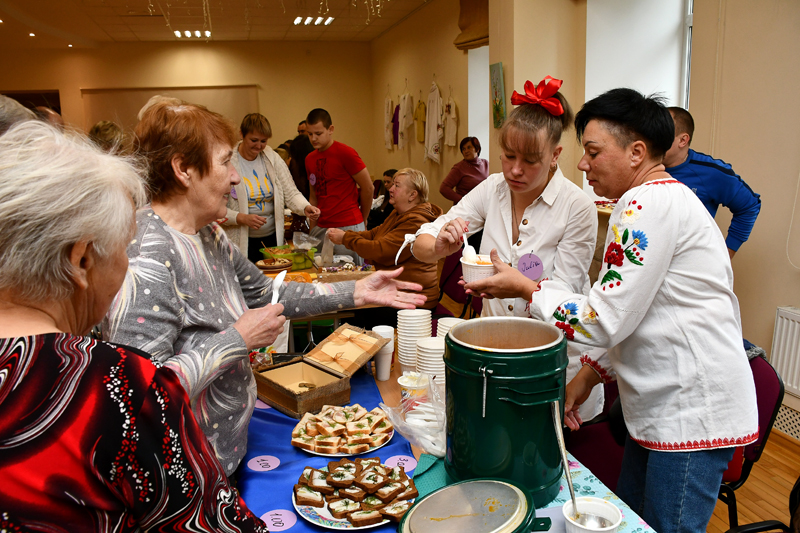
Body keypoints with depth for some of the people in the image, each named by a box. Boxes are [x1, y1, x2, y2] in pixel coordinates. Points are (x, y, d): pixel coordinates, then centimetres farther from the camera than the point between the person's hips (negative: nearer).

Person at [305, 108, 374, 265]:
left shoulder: (345, 153, -9)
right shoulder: (310, 159, 12)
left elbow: (368, 188, -4)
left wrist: (363, 220, 8)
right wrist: (311, 226, 10)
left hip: (348, 228, -6)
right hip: (321, 228, 6)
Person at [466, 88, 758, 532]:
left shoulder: (647, 204, -19)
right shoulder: (665, 197, 14)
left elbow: (601, 321, -21)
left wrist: (524, 287, -9)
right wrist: (591, 374, 13)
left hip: (692, 411, -10)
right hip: (663, 404, 10)